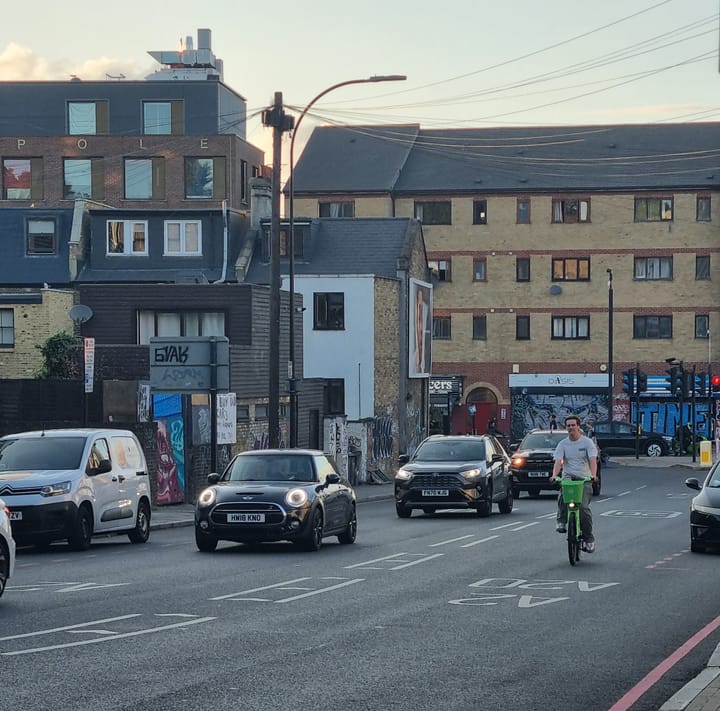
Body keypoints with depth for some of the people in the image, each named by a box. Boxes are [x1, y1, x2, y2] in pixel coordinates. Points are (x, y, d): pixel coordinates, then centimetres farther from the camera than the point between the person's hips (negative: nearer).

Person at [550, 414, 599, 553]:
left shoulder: (587, 442, 3)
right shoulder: (562, 444, 9)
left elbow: (592, 460, -9)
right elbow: (558, 461, -4)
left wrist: (593, 475, -28)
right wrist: (554, 475, -24)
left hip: (584, 478, -1)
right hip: (568, 476, 1)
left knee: (584, 507, -14)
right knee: (563, 491, -34)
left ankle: (589, 538, -4)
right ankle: (561, 521, -24)